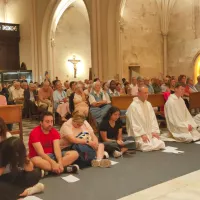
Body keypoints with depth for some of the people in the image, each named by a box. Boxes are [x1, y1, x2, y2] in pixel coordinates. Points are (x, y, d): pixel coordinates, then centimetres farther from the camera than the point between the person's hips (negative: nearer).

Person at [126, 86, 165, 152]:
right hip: (138, 135, -7)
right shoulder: (133, 106, -11)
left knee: (161, 144, -12)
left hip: (149, 133, 7)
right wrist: (142, 134, -19)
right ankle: (137, 145, 4)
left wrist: (155, 131, -3)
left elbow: (153, 119, 10)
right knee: (148, 147, -27)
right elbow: (134, 123, -14)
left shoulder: (148, 104, 11)